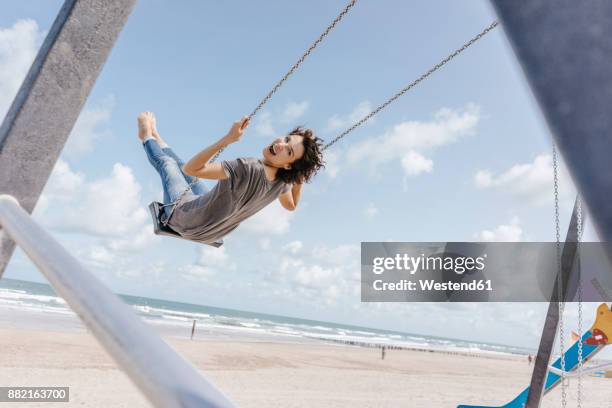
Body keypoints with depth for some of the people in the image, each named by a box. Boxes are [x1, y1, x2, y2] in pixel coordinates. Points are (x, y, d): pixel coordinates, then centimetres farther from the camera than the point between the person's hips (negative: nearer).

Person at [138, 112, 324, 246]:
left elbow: (191, 168, -41)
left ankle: (147, 136, 52)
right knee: (184, 170, 28)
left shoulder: (248, 169, -42)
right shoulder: (283, 181, -20)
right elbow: (291, 205, 3)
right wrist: (299, 179, -7)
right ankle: (155, 136, 57)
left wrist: (228, 138, -46)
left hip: (185, 218, -6)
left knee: (167, 163, 19)